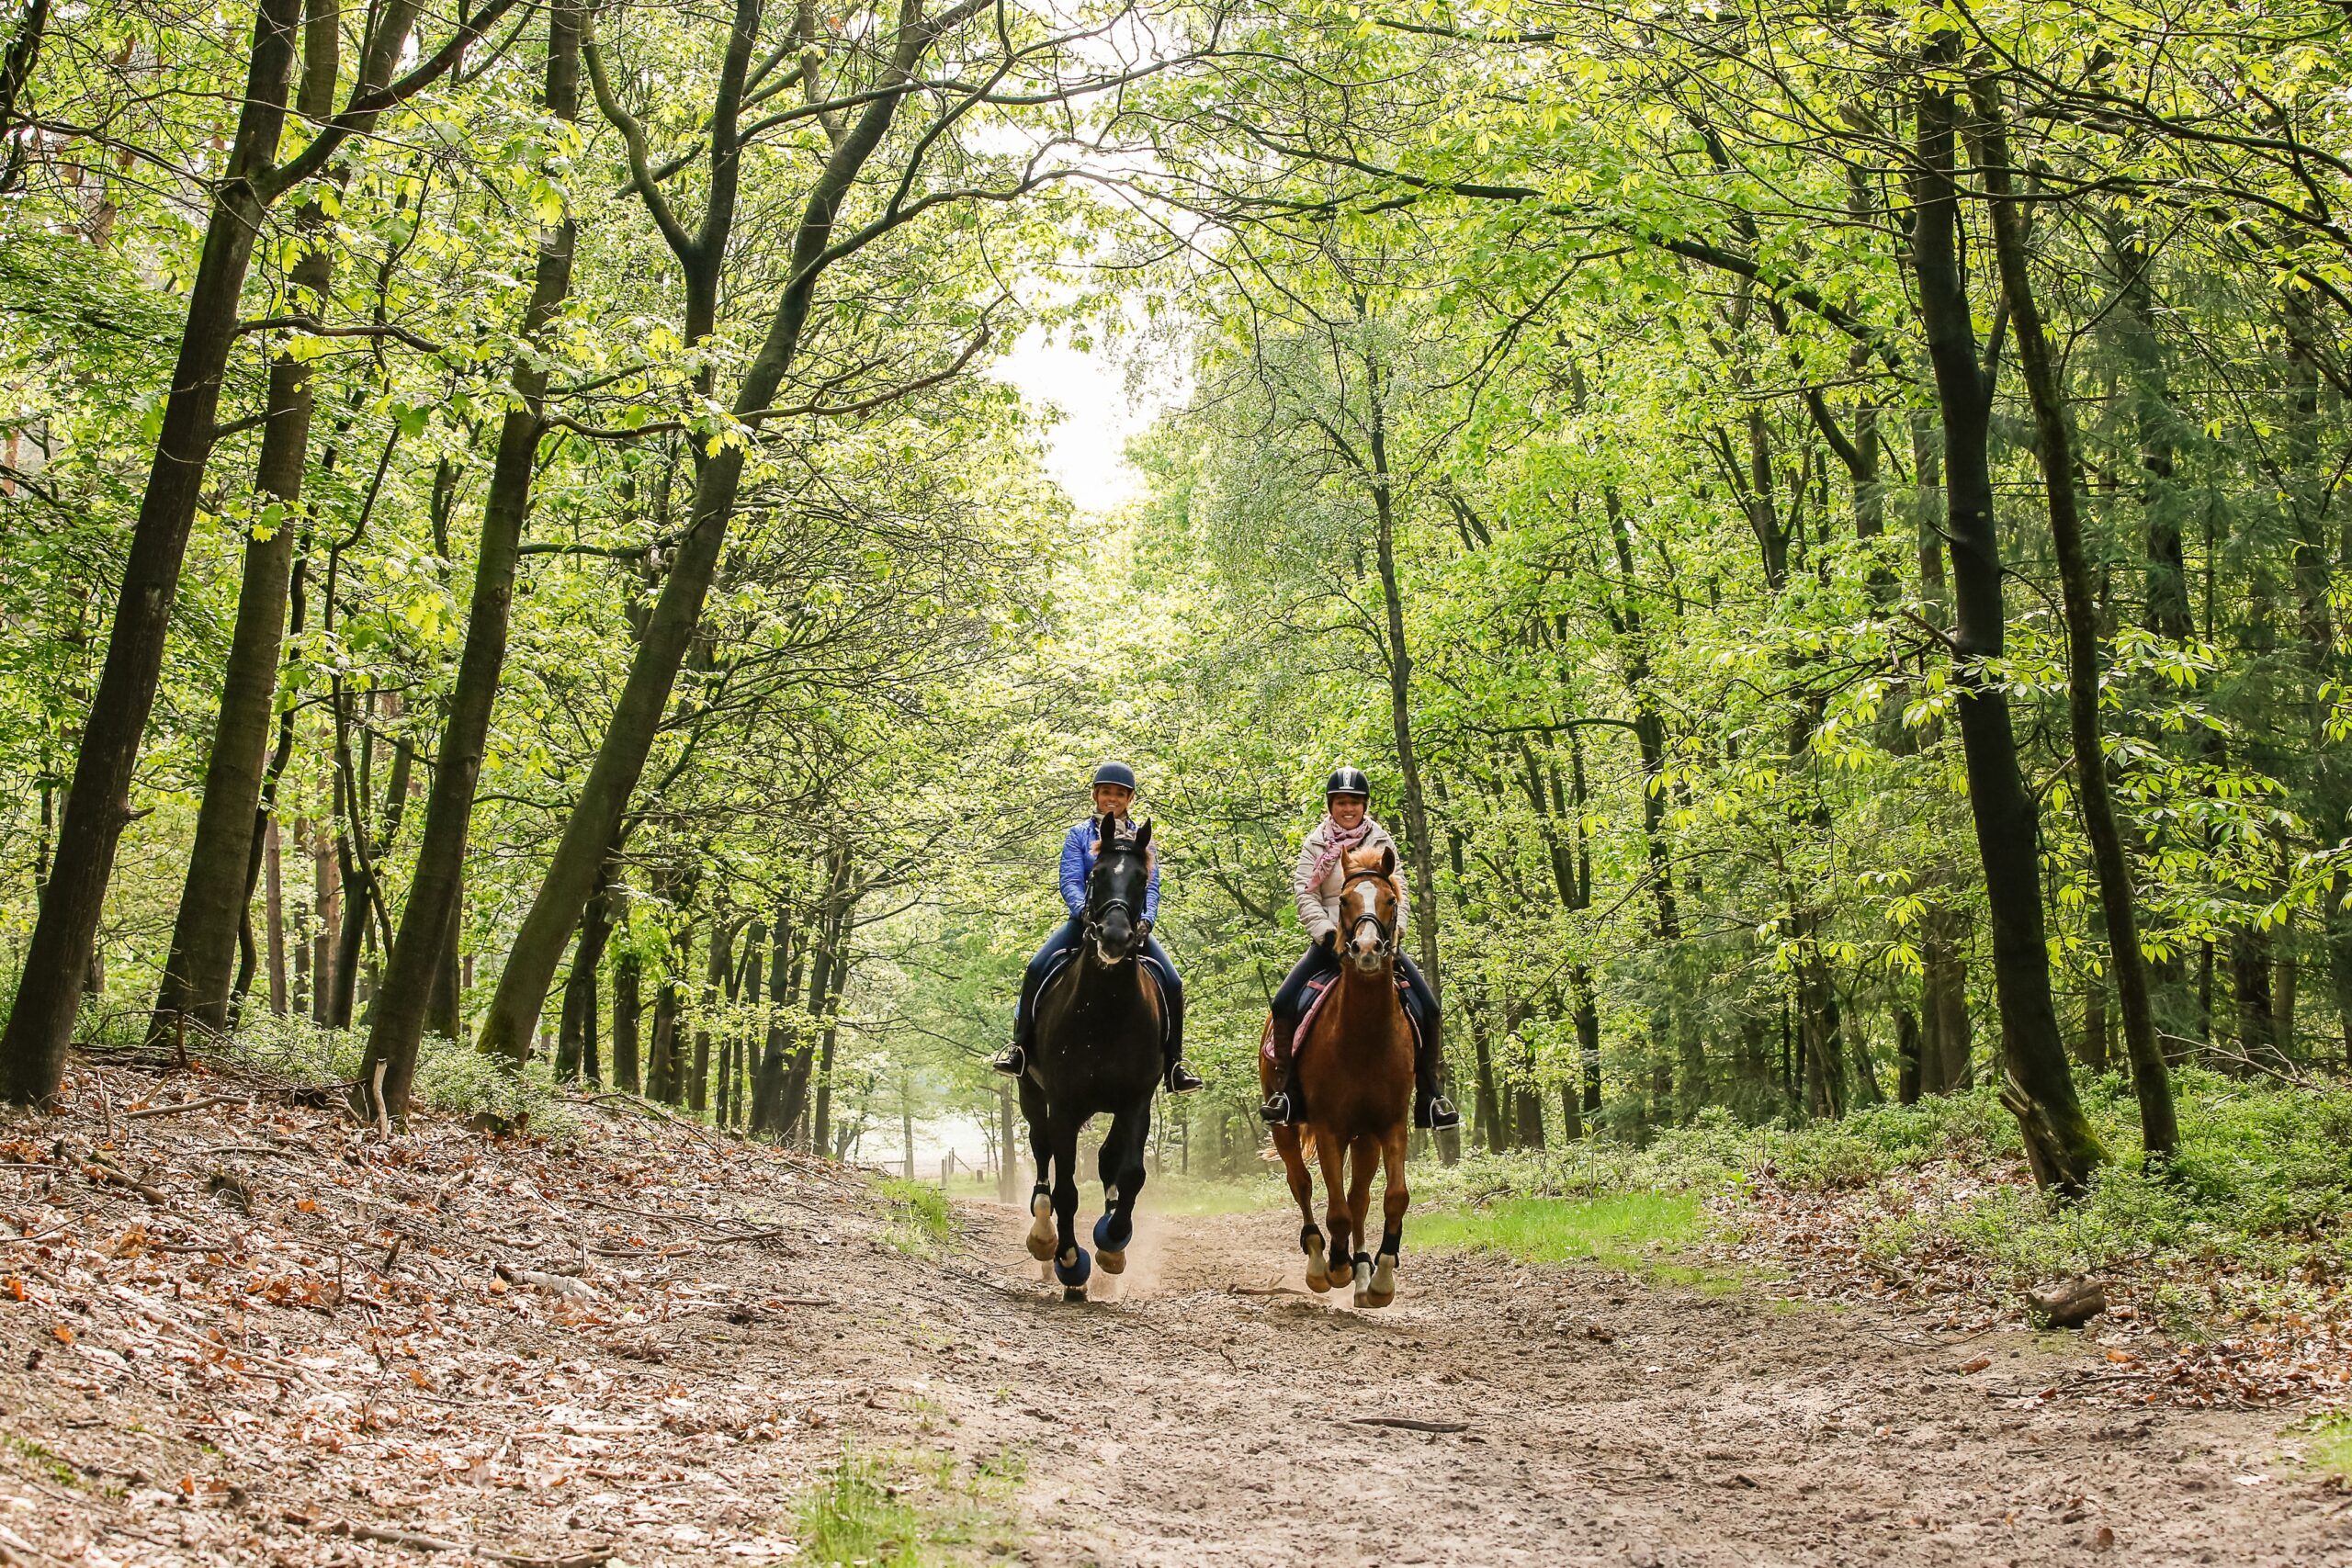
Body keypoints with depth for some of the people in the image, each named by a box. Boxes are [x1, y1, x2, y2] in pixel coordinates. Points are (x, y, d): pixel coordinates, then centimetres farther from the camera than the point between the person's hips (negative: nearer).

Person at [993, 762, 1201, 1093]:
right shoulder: (1080, 835, 8)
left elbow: (1151, 888, 2)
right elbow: (1070, 883, -5)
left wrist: (1146, 919, -19)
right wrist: (1085, 911, -26)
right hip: (1087, 920, -1)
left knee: (1172, 983, -18)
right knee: (1037, 968, -25)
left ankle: (1174, 1065, -7)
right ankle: (1019, 1045, -14)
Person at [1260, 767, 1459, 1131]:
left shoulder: (1382, 842, 8)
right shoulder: (1315, 845, 4)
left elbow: (1398, 892, 2)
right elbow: (1305, 896, -4)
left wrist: (1394, 932, -15)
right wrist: (1328, 935, -18)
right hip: (1331, 940, -1)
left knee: (1427, 1006, -14)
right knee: (1286, 1002, -21)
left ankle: (1429, 1093, -2)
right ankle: (1287, 1089, -11)